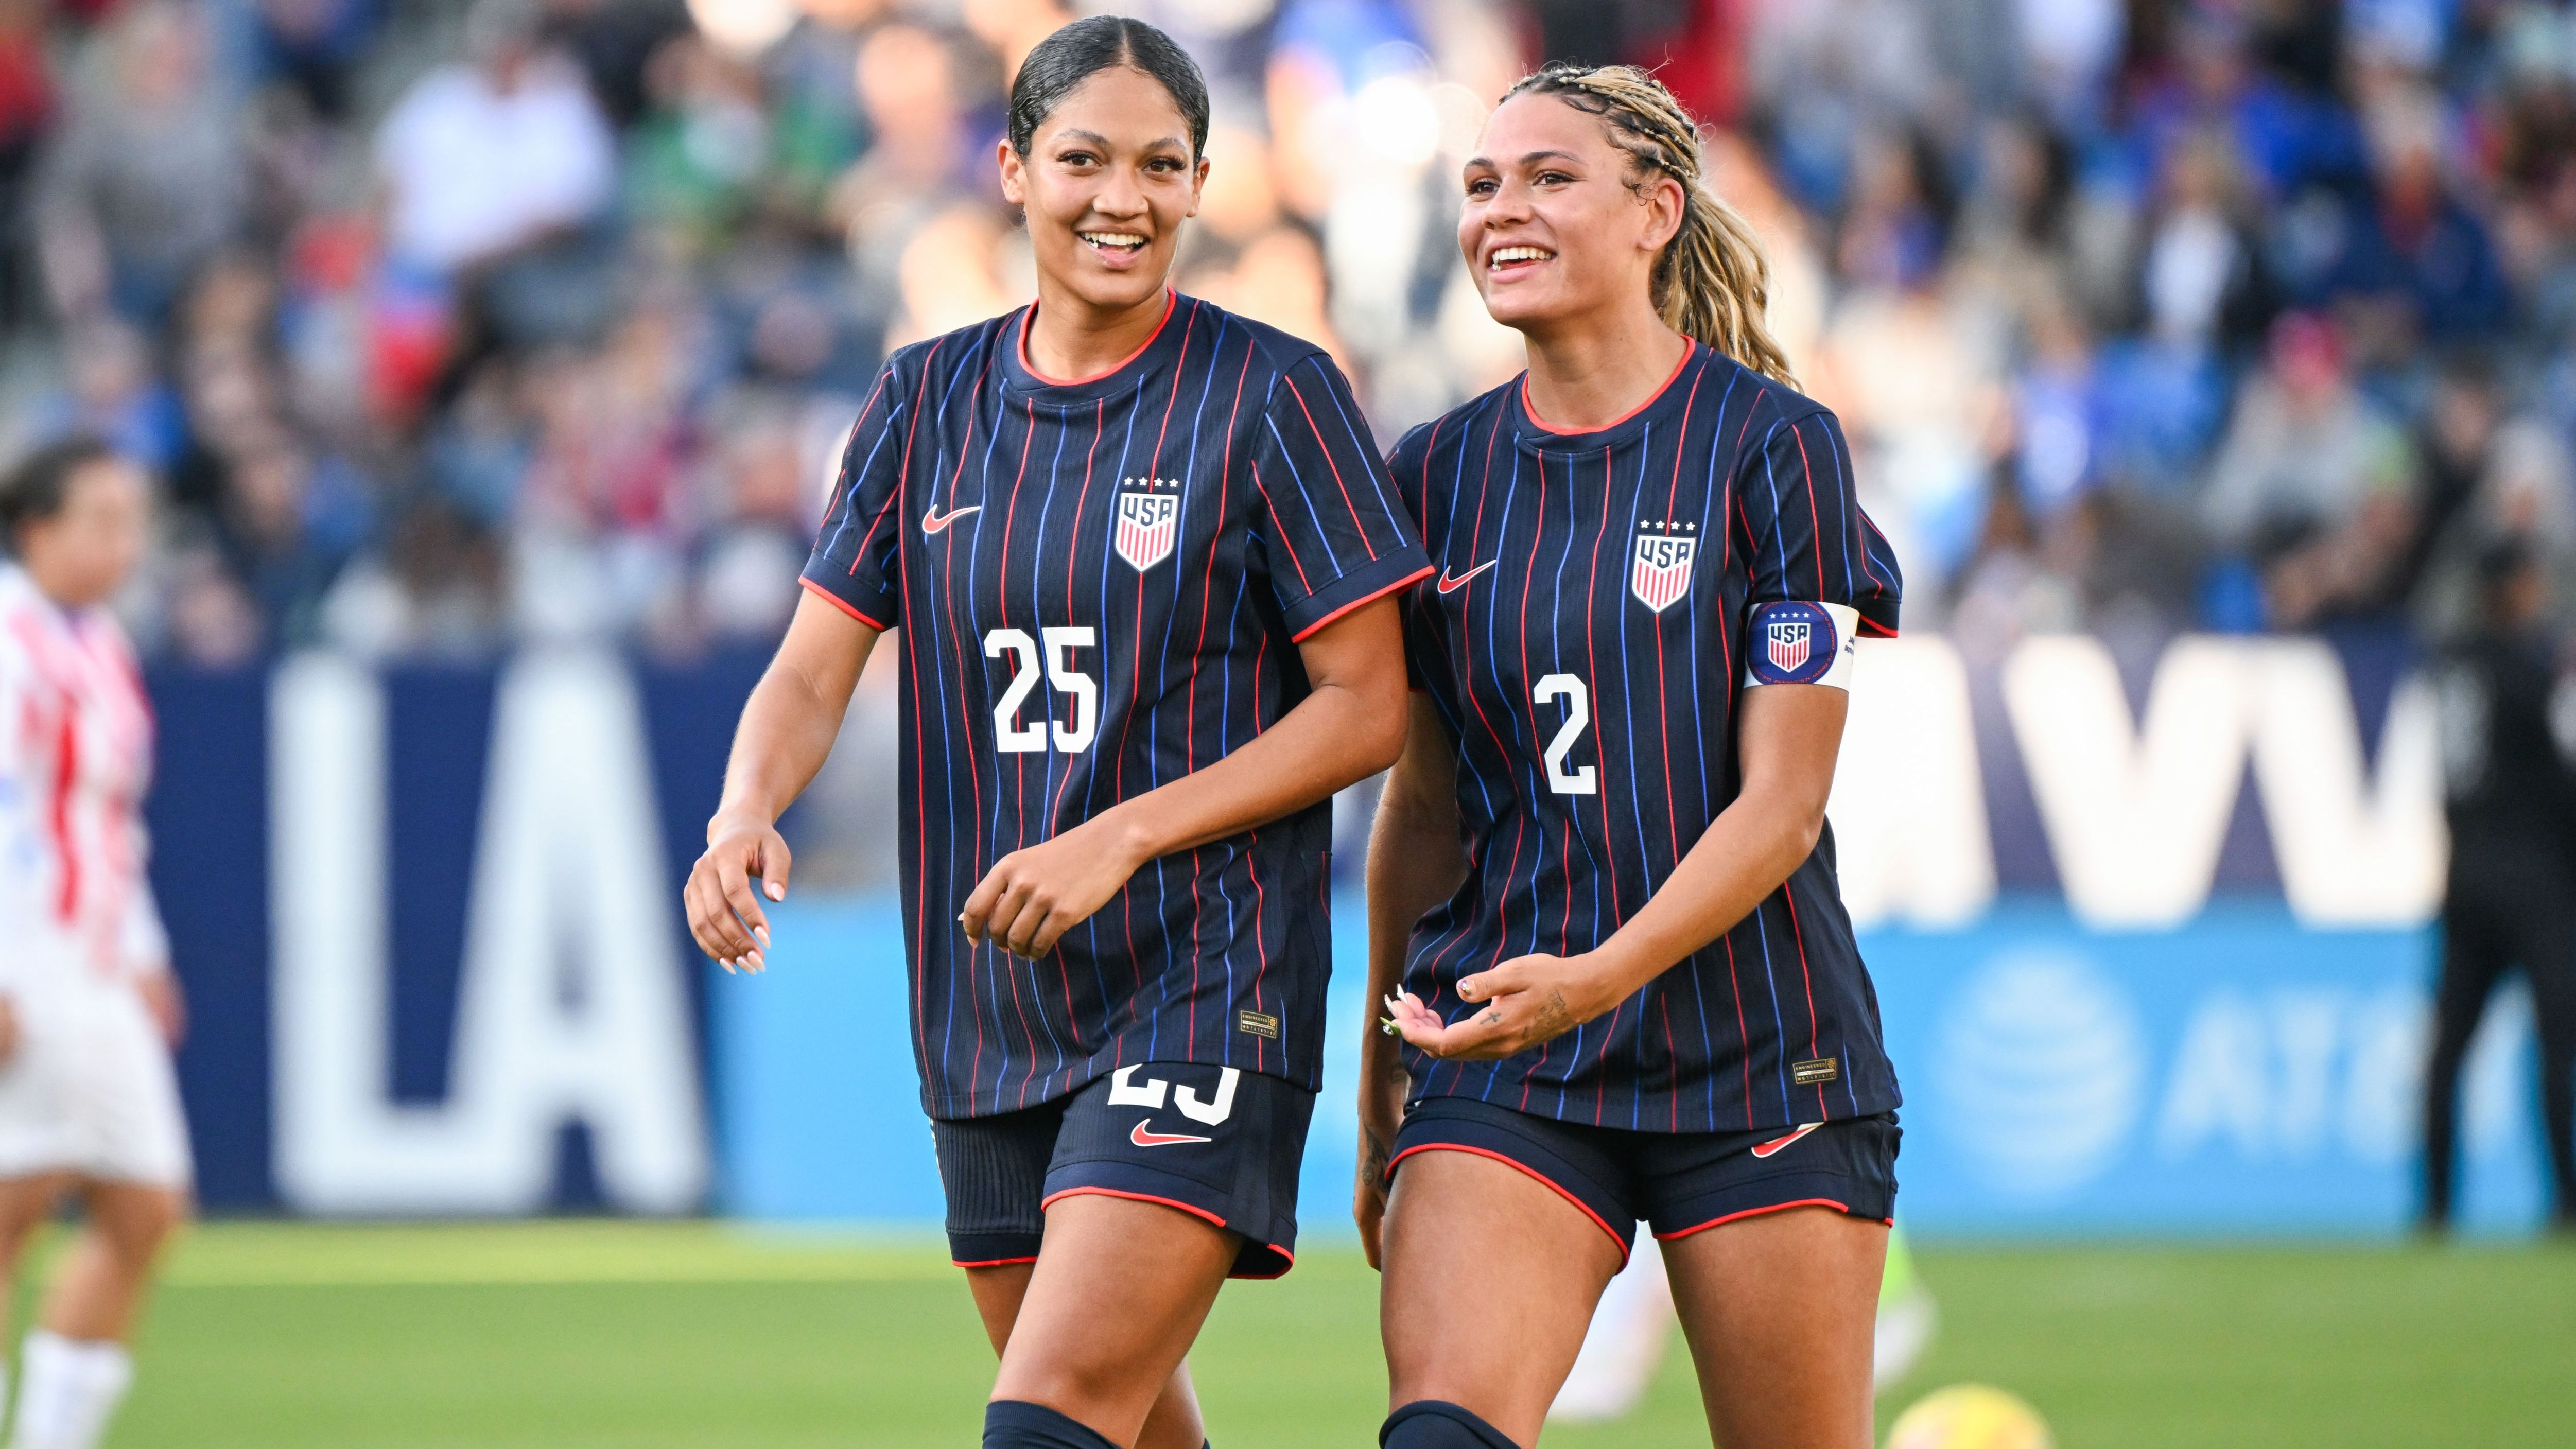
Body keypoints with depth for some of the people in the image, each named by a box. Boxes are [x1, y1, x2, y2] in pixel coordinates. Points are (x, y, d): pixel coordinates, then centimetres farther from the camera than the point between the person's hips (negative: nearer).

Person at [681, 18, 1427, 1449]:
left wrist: (1121, 838, -16)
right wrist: (745, 813, -18)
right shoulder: (928, 401, 9)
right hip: (991, 1011, 5)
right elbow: (812, 672, 5)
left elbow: (1367, 707, -6)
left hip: (1205, 993, -5)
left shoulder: (1271, 396, -5)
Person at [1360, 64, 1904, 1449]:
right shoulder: (1437, 474, 9)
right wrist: (1383, 1078, 18)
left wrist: (1601, 976, -23)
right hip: (1499, 1069, 3)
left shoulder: (1773, 447, -5)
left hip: (1757, 1063, -3)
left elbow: (1782, 800, -10)